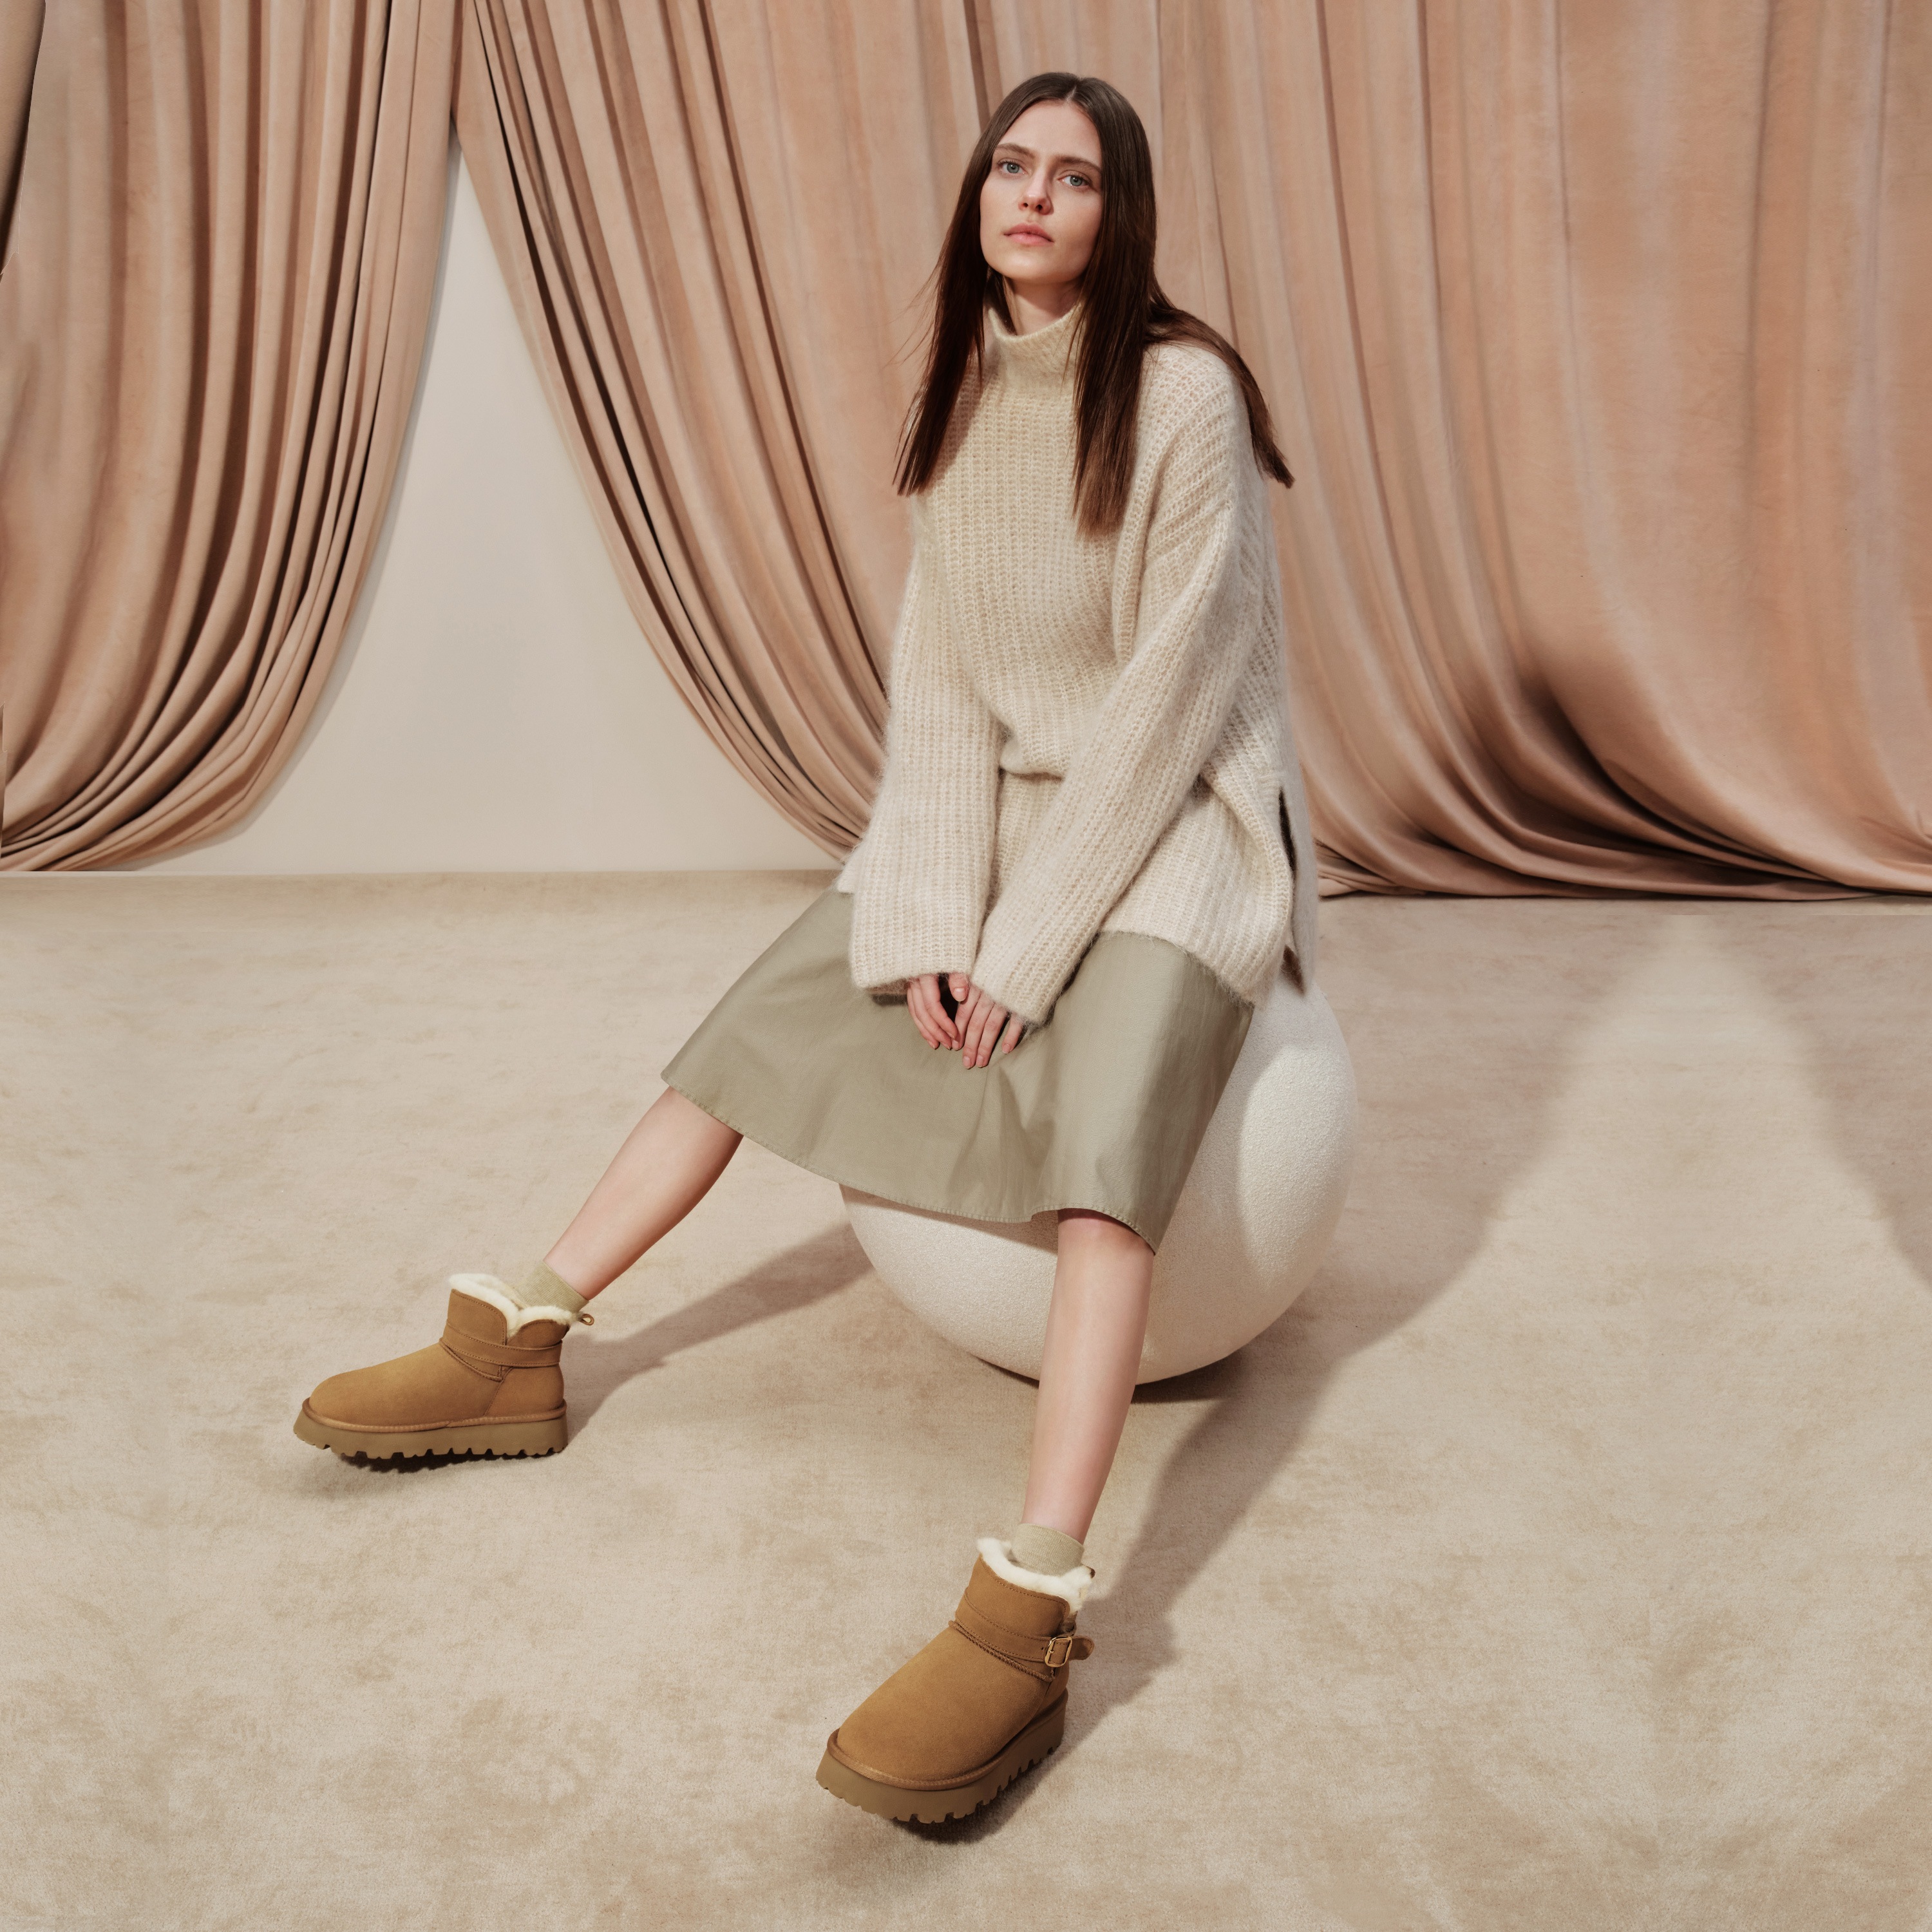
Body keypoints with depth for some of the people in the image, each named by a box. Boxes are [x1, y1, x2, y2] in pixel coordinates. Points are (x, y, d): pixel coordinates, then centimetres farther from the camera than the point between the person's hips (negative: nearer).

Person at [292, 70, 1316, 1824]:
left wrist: (1024, 949, -19)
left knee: (1101, 1134, -31)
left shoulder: (1183, 393, -14)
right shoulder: (961, 400, 6)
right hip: (1001, 803, 7)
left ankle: (1034, 1604, -41)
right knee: (766, 1018, 1)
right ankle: (523, 1347, 7)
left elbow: (1170, 693, -18)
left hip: (1175, 813, -7)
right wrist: (934, 921, -11)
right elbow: (941, 680, 0)